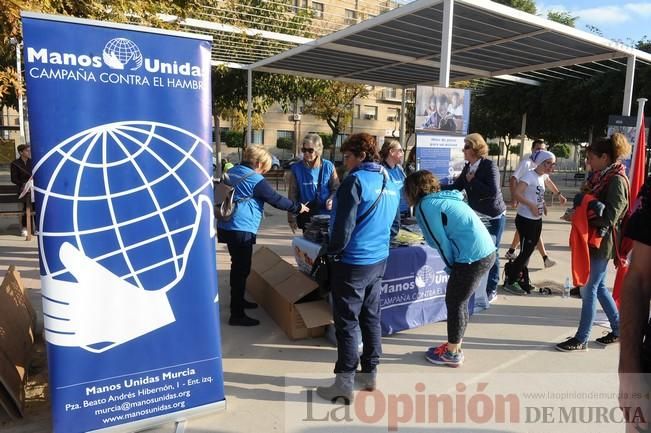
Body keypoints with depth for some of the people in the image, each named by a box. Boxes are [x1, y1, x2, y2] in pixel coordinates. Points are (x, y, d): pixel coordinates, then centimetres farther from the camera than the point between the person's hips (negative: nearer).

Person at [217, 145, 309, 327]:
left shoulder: (231, 172, 14)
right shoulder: (256, 180, -11)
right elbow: (276, 199, -8)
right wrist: (297, 207, 4)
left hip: (227, 227, 9)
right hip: (241, 230, -9)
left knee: (238, 266, 22)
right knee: (241, 269, -4)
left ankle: (238, 300, 37)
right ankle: (237, 315, 0)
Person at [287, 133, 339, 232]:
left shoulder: (328, 166, -4)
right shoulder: (296, 169, -5)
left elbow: (336, 189, 4)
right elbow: (292, 195, -1)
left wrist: (332, 200, -18)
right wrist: (292, 218, -2)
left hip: (326, 215, 0)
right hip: (306, 216, 0)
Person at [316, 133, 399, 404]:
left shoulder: (356, 180, -16)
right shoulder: (390, 183, 10)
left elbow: (343, 225, -19)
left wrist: (333, 252, -6)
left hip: (352, 262, -8)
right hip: (379, 260, 8)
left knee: (347, 323, 1)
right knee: (371, 317, 16)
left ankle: (344, 385, 9)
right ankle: (370, 373, 28)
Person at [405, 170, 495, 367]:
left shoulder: (425, 205, -8)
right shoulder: (444, 198, 17)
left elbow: (440, 241, -9)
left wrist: (451, 267, 4)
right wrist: (454, 266, 19)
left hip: (472, 257, -8)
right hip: (486, 252, 9)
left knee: (454, 303, 8)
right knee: (459, 301, 20)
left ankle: (452, 354, 22)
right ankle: (454, 346, 33)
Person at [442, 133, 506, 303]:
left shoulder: (489, 166, -19)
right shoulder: (468, 167, 2)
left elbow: (493, 192, -29)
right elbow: (456, 187, 3)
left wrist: (473, 180, -22)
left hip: (494, 218, -6)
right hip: (477, 216, 6)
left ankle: (491, 289, 15)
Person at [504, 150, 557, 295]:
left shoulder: (542, 177, 10)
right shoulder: (530, 176, -17)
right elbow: (516, 193, -30)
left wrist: (543, 204, 9)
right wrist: (531, 205, -28)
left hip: (537, 221, 9)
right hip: (526, 220, -9)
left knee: (528, 252, 15)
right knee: (525, 252, -5)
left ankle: (516, 279, 27)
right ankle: (509, 282, 7)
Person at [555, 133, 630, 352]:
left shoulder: (616, 180, -16)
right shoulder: (602, 177, 9)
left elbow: (609, 218, -20)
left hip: (602, 242, -9)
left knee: (589, 289, -2)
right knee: (599, 286, 17)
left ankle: (581, 339, 9)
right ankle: (618, 329, 32)